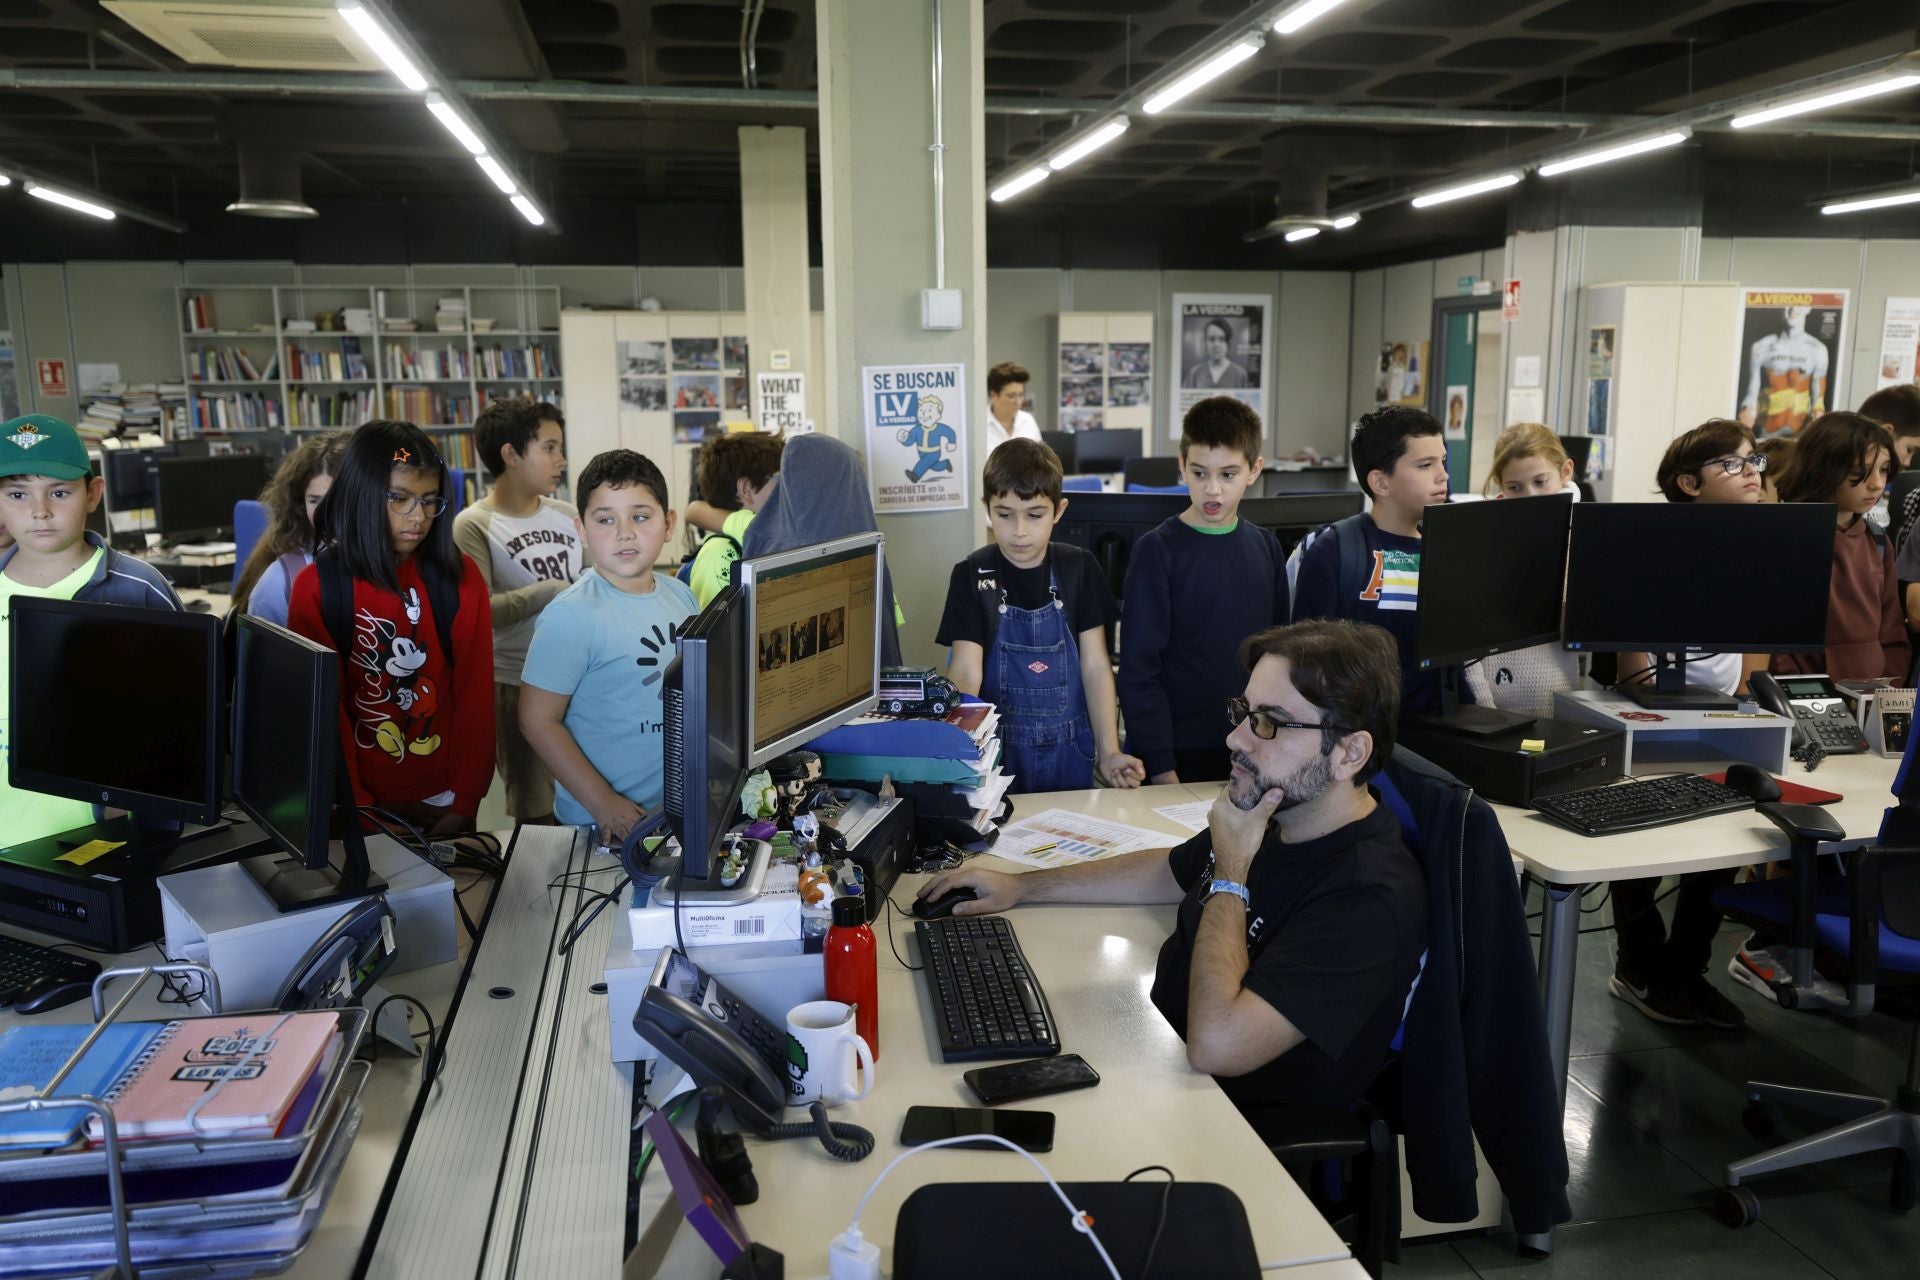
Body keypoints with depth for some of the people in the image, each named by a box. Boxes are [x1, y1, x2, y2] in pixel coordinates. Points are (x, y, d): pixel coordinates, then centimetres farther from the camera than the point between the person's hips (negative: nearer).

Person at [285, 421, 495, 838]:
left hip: (444, 799, 1)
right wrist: (358, 809, -13)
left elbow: (475, 694, -5)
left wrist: (465, 804, -10)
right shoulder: (316, 587, -7)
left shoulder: (461, 578, -5)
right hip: (366, 798, -1)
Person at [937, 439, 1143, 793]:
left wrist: (1109, 752, -9)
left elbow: (1095, 665, 0)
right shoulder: (972, 575, -6)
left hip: (1069, 753, 2)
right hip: (998, 752, -2)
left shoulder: (1078, 569, -1)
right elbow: (967, 673, -13)